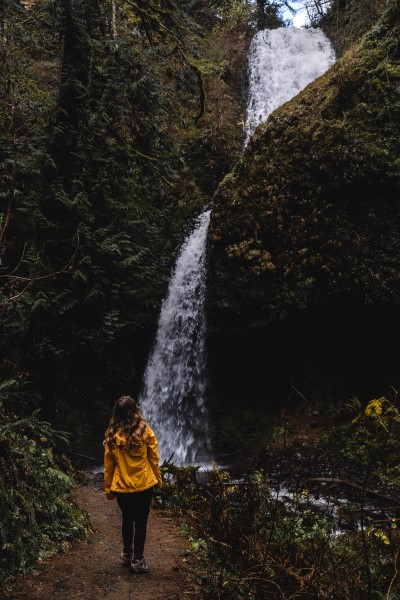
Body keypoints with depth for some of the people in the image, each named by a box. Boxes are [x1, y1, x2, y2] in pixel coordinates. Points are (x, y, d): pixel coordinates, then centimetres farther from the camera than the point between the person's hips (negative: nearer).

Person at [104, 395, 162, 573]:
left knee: (127, 519, 21)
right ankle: (137, 560, 13)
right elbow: (154, 458, -5)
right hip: (144, 485, -2)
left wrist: (108, 488, 9)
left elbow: (108, 464, 0)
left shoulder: (112, 435, -6)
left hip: (121, 486, 2)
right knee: (141, 521, 9)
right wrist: (158, 479, 8)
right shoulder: (145, 431, -11)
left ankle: (127, 554, 33)